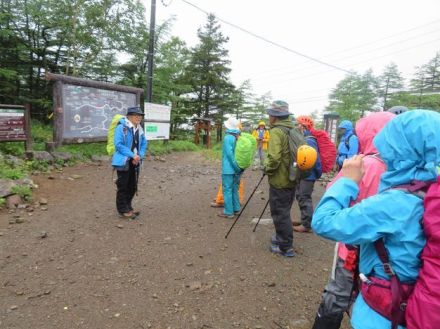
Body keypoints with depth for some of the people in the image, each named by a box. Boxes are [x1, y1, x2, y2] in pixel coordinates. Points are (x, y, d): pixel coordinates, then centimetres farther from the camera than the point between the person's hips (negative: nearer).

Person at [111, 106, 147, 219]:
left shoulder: (139, 129, 6)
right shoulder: (121, 128, -16)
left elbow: (144, 144, 10)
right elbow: (118, 145, -20)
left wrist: (139, 156, -7)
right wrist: (132, 155, -23)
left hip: (135, 162, 7)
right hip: (124, 162, -7)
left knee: (132, 186, 15)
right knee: (123, 186, 4)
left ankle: (128, 207, 32)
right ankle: (123, 209, 17)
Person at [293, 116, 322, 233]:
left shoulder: (309, 141, -21)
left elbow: (315, 160, -21)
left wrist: (318, 174, -12)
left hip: (308, 175, -10)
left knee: (305, 199, -2)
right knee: (301, 197, 17)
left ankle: (306, 225, 10)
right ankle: (304, 221, 31)